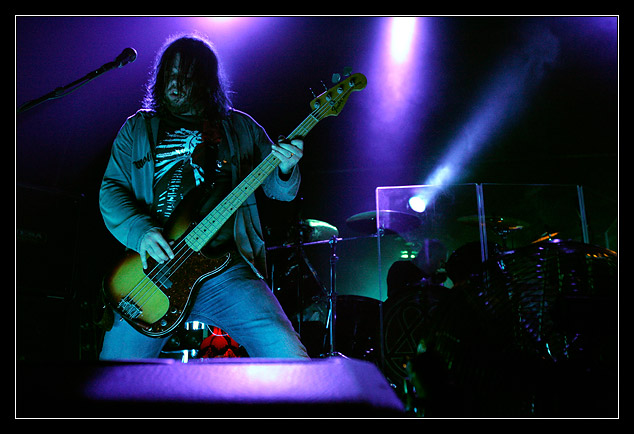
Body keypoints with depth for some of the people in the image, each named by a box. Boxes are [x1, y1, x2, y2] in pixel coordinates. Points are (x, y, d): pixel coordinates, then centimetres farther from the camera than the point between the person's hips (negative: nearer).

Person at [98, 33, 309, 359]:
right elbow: (111, 189, 9)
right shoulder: (138, 129, 17)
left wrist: (284, 169, -11)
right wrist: (140, 231, -10)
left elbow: (278, 189, 14)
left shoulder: (240, 128, 16)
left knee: (288, 355, -17)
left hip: (227, 268, 0)